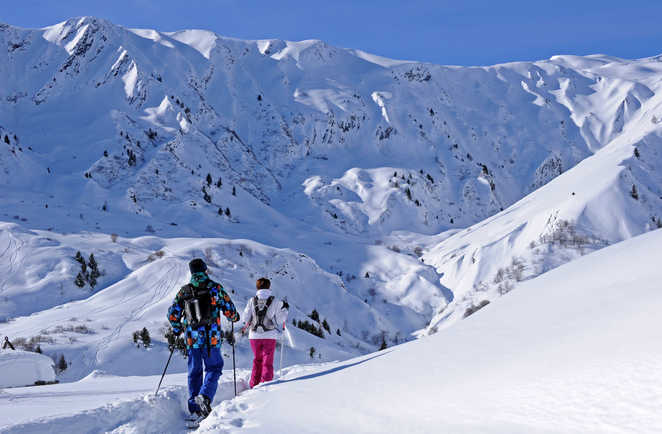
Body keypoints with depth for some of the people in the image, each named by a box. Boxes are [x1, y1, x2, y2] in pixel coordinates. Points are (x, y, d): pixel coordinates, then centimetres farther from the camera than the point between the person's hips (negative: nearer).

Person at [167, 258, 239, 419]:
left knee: (194, 372, 12)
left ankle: (195, 408, 11)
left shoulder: (184, 291, 5)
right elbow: (229, 309, -1)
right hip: (211, 338, -3)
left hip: (192, 338, 3)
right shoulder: (215, 287, -3)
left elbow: (172, 314, 7)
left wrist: (177, 328, 25)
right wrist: (234, 317, 21)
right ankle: (205, 396, -16)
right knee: (213, 368, 9)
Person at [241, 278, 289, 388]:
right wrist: (284, 309, 13)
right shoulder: (275, 301, -5)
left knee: (257, 360, 18)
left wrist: (245, 327, 22)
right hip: (269, 336, -2)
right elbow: (280, 320, -2)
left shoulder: (252, 301, 0)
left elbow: (246, 318, 2)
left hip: (254, 335, 2)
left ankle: (254, 386, 19)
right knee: (267, 361, 5)